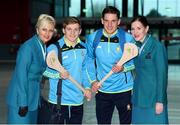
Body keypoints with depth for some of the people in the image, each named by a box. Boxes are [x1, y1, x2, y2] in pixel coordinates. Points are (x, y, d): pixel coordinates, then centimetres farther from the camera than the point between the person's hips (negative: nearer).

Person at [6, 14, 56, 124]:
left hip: (33, 98, 8)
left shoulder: (44, 47, 7)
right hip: (21, 99, -8)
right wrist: (23, 103, -19)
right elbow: (21, 75, -19)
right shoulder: (28, 47, -18)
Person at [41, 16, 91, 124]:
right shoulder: (54, 48, -13)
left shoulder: (83, 48, 6)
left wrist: (87, 87, 7)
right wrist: (59, 75, -24)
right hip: (58, 100, -5)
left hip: (78, 100, 5)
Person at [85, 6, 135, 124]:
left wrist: (123, 68, -21)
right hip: (102, 89, 2)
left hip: (124, 89, -2)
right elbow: (89, 60, 9)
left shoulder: (128, 38, -10)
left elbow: (135, 61, -2)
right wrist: (93, 80, 0)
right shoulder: (93, 38, -3)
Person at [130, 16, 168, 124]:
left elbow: (162, 75, -13)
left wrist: (160, 101, -15)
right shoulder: (137, 47, 9)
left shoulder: (157, 46, -11)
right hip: (138, 100, 6)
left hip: (153, 99, -6)